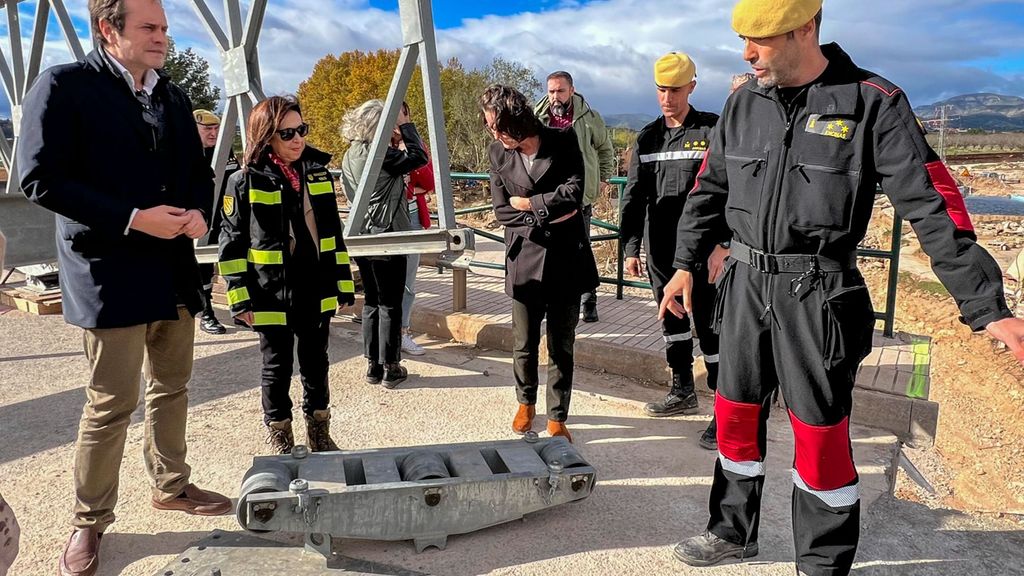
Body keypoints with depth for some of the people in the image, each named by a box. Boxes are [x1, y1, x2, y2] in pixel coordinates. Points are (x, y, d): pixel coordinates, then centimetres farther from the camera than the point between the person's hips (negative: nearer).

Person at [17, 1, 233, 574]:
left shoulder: (174, 97, 11)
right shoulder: (63, 85, -8)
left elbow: (199, 170, 18)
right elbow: (42, 179, -14)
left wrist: (199, 212, -3)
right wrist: (132, 219, -20)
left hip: (175, 270, 7)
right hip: (111, 273, -6)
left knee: (172, 388, 17)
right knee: (112, 403, 0)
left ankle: (172, 485, 35)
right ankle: (90, 521, 19)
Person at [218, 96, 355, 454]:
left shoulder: (318, 173, 5)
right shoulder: (245, 182, -8)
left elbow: (333, 234, 10)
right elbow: (232, 243, -6)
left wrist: (343, 284, 8)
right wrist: (241, 299, -9)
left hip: (317, 291, 4)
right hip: (272, 296, -4)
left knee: (316, 364, 15)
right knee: (277, 368, 10)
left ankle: (319, 433, 31)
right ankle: (280, 440, 27)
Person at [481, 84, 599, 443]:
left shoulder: (564, 141, -4)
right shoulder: (498, 153, 1)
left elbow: (573, 193, -15)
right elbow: (502, 211, -1)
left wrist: (528, 204, -9)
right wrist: (547, 214, -9)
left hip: (566, 259, -1)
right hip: (525, 260, 2)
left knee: (562, 345, 6)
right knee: (524, 344, 8)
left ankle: (557, 419, 21)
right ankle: (526, 402, 36)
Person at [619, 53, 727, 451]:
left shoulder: (713, 130, -4)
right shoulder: (647, 138, 10)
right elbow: (634, 195, 8)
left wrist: (721, 244, -17)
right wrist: (630, 246, 1)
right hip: (660, 250, 6)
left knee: (709, 327, -4)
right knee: (672, 321, 16)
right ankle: (683, 392, 32)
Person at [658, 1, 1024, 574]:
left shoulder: (873, 102, -10)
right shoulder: (743, 104, 4)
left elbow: (933, 205, -13)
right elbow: (710, 192, 14)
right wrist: (686, 265, 14)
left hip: (818, 294, -4)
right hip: (746, 284, 5)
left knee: (821, 434, 4)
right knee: (736, 413, 14)